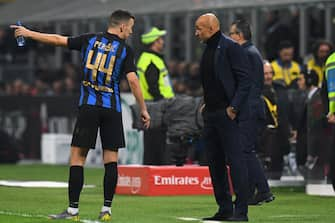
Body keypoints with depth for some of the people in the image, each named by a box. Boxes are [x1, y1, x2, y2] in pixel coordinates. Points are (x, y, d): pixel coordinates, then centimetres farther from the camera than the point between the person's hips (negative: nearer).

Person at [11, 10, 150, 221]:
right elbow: (133, 80, -8)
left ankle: (73, 209, -4)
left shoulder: (90, 39, 6)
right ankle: (107, 209, 2)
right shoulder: (125, 49, 0)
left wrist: (28, 33, 19)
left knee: (78, 156, 1)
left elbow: (58, 39, 8)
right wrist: (143, 109, -4)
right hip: (112, 108, -1)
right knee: (111, 159, 6)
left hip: (89, 106, 1)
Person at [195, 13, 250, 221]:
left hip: (227, 114, -9)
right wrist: (207, 104, 14)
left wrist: (234, 107, -18)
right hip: (211, 114, 9)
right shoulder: (208, 50, 17)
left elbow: (245, 80, -13)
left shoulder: (231, 48, -9)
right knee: (215, 163, 10)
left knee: (235, 161, -8)